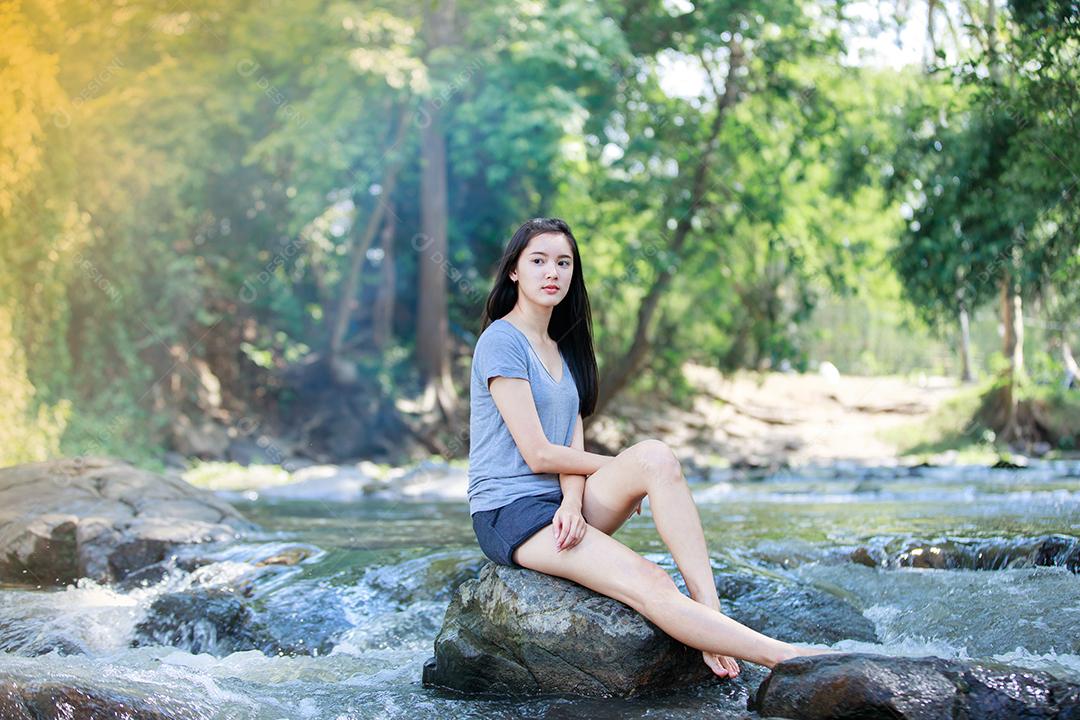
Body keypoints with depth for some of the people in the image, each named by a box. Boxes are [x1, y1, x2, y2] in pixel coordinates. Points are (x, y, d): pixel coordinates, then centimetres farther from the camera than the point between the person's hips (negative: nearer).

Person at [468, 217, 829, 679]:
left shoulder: (562, 349, 17)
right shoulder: (502, 341, -7)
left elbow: (573, 447, 4)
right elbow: (538, 453, -14)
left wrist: (572, 500, -18)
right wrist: (623, 468, -2)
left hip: (557, 507, 7)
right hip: (510, 513, -7)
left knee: (656, 454, -23)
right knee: (651, 585, -29)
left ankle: (710, 609, -29)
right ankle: (785, 656, -32)